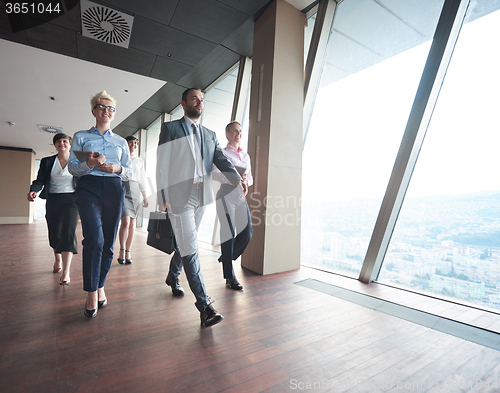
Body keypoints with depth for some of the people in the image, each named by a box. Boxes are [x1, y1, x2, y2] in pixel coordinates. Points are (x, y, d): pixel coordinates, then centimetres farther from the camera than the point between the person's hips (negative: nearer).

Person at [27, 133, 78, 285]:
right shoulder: (47, 161, 9)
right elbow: (39, 180, 3)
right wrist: (33, 191, -19)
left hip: (71, 200, -3)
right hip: (52, 200, 3)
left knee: (68, 233, -14)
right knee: (54, 233, 12)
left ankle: (66, 273, -15)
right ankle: (58, 259, 41)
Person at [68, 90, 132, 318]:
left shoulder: (121, 141, 19)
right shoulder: (81, 137, 15)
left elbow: (130, 171, 15)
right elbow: (72, 167, 7)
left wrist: (118, 168, -7)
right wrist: (89, 163, -14)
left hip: (114, 190, 2)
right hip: (89, 188, -2)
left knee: (108, 242, 2)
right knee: (94, 240, -16)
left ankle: (100, 287, 19)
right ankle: (91, 294, -3)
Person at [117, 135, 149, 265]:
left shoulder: (140, 161, 17)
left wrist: (145, 197, 15)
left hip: (135, 191, 3)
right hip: (122, 190, -3)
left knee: (132, 223, 2)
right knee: (125, 222, -15)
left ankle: (128, 251, 13)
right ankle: (122, 251, 1)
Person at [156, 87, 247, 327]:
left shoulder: (210, 135, 16)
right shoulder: (170, 128, 3)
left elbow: (221, 160, 3)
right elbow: (162, 165, -3)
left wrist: (237, 179, -18)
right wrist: (164, 198, -12)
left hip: (201, 196, 6)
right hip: (179, 196, -5)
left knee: (186, 243, 18)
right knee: (190, 248, -7)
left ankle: (172, 276, 44)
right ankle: (204, 305, -3)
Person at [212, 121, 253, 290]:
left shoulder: (246, 155, 19)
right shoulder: (222, 153, 1)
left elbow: (250, 177, 19)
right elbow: (214, 173, -11)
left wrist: (247, 181, -5)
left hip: (241, 197, 6)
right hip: (226, 196, -6)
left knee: (247, 233, -3)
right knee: (229, 234, -3)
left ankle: (226, 257, 25)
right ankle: (230, 277, 9)